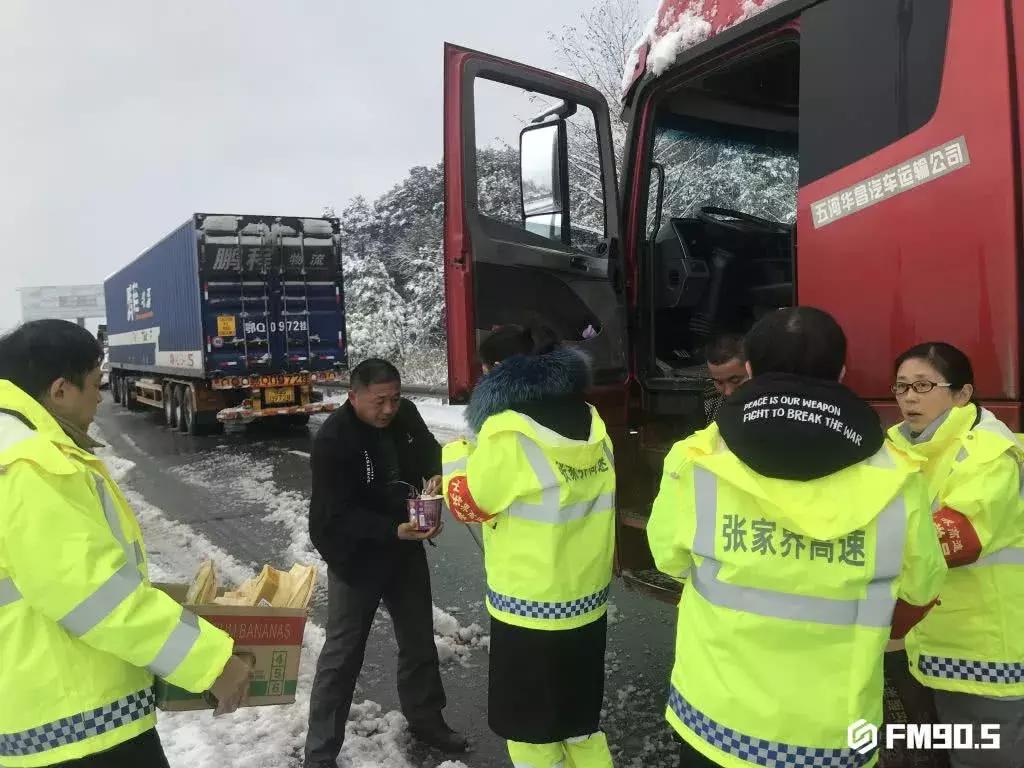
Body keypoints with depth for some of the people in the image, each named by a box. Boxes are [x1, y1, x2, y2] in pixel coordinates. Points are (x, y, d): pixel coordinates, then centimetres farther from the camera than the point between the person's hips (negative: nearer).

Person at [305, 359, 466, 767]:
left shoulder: (405, 414, -9)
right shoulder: (333, 440, -26)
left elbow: (428, 450, 8)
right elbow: (337, 515, -26)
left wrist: (436, 476, -16)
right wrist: (394, 531, -38)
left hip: (405, 548, 6)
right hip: (356, 557, -6)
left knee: (419, 640, 20)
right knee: (342, 654, 5)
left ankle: (426, 720, 41)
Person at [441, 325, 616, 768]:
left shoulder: (508, 432, -20)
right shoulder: (590, 423, 1)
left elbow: (467, 503, -9)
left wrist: (456, 455, 7)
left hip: (530, 608, -7)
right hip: (588, 599, 7)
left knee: (530, 729, 13)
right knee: (579, 718, 25)